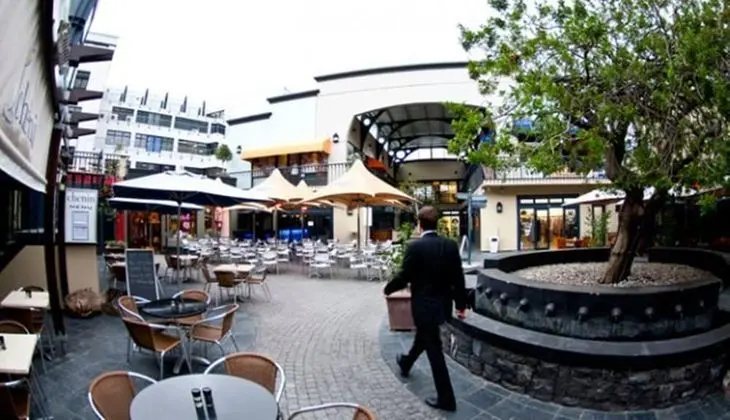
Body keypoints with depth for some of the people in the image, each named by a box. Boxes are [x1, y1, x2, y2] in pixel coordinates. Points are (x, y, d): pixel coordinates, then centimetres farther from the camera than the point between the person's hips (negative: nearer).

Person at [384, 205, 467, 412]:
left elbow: (403, 278, -15)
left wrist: (387, 289, 4)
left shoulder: (415, 247, -20)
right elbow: (458, 278, 0)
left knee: (434, 350, 5)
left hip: (424, 305, -6)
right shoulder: (451, 245, -5)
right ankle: (406, 363, 53)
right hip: (443, 304, 7)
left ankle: (446, 398, 15)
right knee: (423, 336, 28)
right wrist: (461, 304, 10)